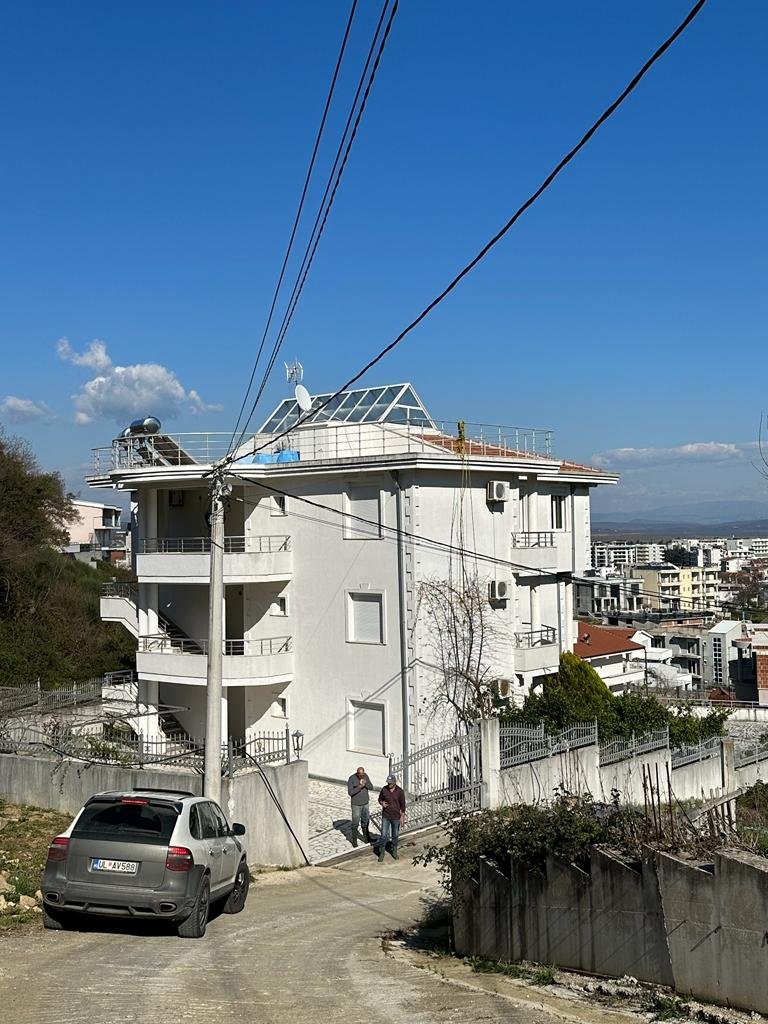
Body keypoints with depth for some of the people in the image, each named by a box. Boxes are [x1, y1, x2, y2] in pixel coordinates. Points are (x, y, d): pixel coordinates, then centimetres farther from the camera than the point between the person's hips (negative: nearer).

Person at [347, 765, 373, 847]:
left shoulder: (365, 776, -3)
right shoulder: (351, 779, -19)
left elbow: (371, 787, -1)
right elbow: (350, 792, -23)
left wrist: (366, 784, -22)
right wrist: (359, 787, -33)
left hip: (365, 803, 5)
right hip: (356, 804, -5)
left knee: (365, 821, 16)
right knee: (355, 823, 4)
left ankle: (367, 838, 30)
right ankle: (354, 840, 18)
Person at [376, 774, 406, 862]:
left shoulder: (400, 791, -12)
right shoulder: (384, 789, -7)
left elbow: (402, 805, -4)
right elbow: (380, 799, 8)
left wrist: (402, 817, -6)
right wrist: (382, 803, -15)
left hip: (396, 817, 0)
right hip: (386, 816, 1)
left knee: (395, 835, 13)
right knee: (384, 835, -3)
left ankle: (394, 851, 32)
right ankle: (381, 853, 9)